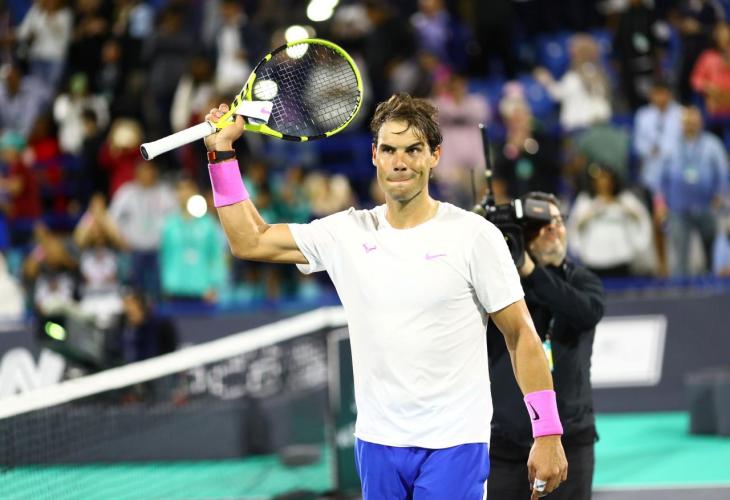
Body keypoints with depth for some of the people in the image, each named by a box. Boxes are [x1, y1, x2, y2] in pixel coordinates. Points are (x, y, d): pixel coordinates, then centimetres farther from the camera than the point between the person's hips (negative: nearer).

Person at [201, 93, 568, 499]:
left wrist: (548, 435, -8)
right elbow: (249, 241, 10)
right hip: (377, 445, 4)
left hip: (453, 446, -4)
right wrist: (222, 151, 5)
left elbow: (521, 335, -3)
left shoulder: (474, 235, -6)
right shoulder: (348, 233, 5)